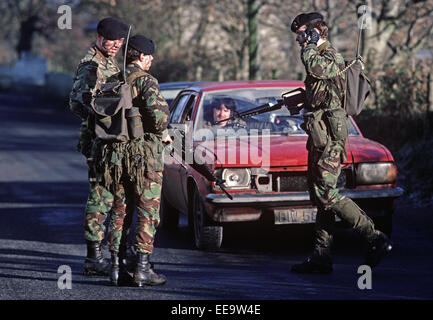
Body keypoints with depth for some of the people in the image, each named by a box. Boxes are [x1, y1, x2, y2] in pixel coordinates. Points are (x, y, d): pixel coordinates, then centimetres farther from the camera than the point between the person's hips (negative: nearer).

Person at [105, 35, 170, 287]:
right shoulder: (146, 80, -10)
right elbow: (158, 110, -25)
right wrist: (162, 133, -7)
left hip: (118, 152, 6)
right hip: (145, 153, -6)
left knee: (119, 210, 12)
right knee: (148, 211, 1)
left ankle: (116, 266, 10)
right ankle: (142, 269, -1)